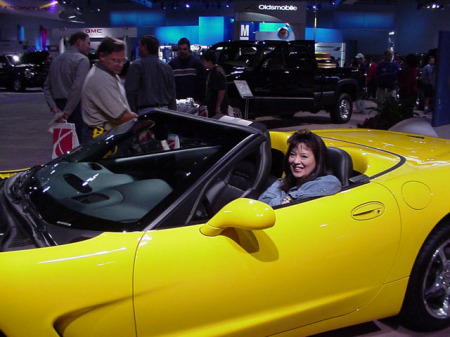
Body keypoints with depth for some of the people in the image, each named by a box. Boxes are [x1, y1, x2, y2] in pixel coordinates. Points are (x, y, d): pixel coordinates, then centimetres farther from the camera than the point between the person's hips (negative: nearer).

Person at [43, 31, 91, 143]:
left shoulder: (56, 60, 16)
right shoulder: (82, 60, -7)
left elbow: (47, 87, 13)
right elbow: (78, 88, -18)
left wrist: (54, 108, 4)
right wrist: (67, 113, -16)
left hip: (59, 105, 8)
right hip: (75, 108, -7)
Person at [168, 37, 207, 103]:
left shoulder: (197, 62, 3)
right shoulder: (172, 63, 9)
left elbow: (202, 83, 0)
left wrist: (199, 100, -7)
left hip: (192, 100, -2)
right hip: (177, 101, 2)